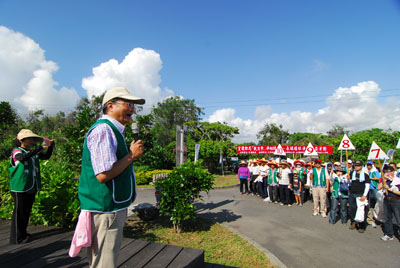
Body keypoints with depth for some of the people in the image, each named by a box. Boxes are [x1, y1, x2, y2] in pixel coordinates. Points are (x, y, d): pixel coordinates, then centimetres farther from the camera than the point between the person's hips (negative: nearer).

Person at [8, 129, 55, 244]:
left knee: (27, 212, 17)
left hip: (31, 188, 7)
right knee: (19, 213, 2)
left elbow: (46, 156, 15)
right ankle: (16, 238, 14)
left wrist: (50, 146, -1)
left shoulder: (33, 152, 10)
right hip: (20, 188, -7)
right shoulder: (17, 152, -11)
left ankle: (23, 234, 31)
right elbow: (23, 158, -32)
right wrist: (39, 148, -38)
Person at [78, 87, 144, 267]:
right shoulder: (103, 130, -19)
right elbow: (103, 174, -27)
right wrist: (132, 155, -18)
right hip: (105, 211, -10)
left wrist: (131, 154, 10)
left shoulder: (114, 130, 16)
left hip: (113, 209, 11)